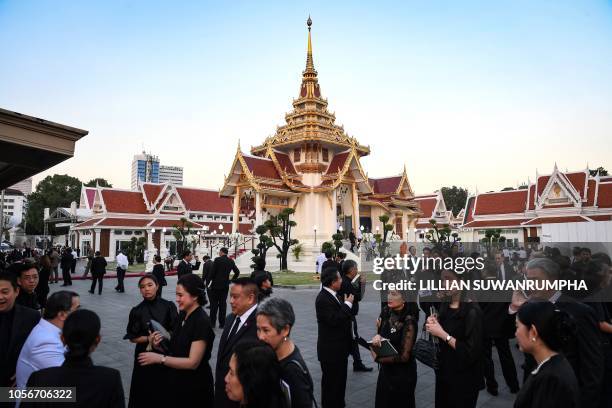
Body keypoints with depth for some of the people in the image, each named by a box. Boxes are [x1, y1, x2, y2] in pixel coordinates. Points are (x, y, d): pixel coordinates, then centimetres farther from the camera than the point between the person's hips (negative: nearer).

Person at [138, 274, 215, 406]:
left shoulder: (202, 322, -23)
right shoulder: (183, 315, 2)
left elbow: (193, 362, -23)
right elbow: (177, 350, 10)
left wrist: (160, 358, -22)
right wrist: (160, 347, -7)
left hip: (193, 386, -7)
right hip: (176, 381, 7)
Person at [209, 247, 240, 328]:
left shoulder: (217, 259, -10)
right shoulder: (231, 261, 4)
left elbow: (212, 272, -13)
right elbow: (237, 272, 7)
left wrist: (210, 282, -2)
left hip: (216, 285, -4)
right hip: (225, 285, 4)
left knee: (214, 304, 5)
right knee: (223, 304, 9)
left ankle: (212, 322, 7)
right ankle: (222, 323, 10)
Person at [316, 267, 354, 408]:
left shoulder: (333, 295, 6)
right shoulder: (323, 299, -22)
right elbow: (334, 320, -28)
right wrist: (347, 304, -22)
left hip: (339, 347, 9)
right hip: (330, 350, -9)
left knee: (340, 380, 21)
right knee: (331, 381, 5)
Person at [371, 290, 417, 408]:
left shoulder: (408, 322, -23)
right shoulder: (385, 312, -5)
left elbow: (404, 356, -20)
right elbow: (380, 334, 6)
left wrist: (378, 358, -13)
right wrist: (377, 336, -17)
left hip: (402, 374, -6)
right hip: (385, 370, 6)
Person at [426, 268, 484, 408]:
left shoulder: (472, 311, -20)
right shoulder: (444, 305, 2)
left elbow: (471, 352, -23)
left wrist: (443, 334, -23)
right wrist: (433, 326, -6)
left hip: (464, 379, -6)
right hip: (443, 373, 7)